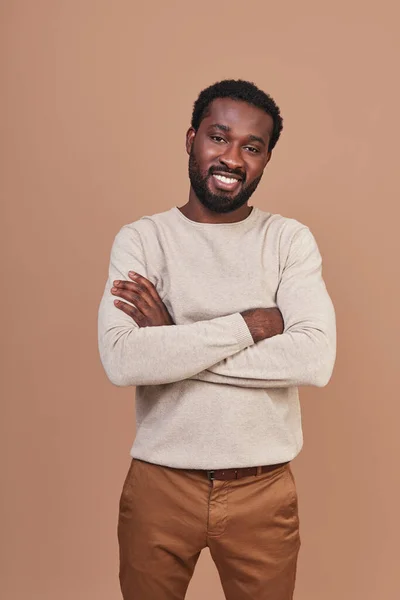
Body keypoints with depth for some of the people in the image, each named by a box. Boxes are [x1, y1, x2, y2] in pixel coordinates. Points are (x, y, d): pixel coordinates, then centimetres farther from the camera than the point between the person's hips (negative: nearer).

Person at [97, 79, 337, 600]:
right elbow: (121, 361, -19)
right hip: (159, 483, 0)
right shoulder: (141, 239, -4)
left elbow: (316, 360, -17)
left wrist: (173, 341, -17)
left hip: (264, 489, 1)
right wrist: (252, 324, -18)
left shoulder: (291, 239, -2)